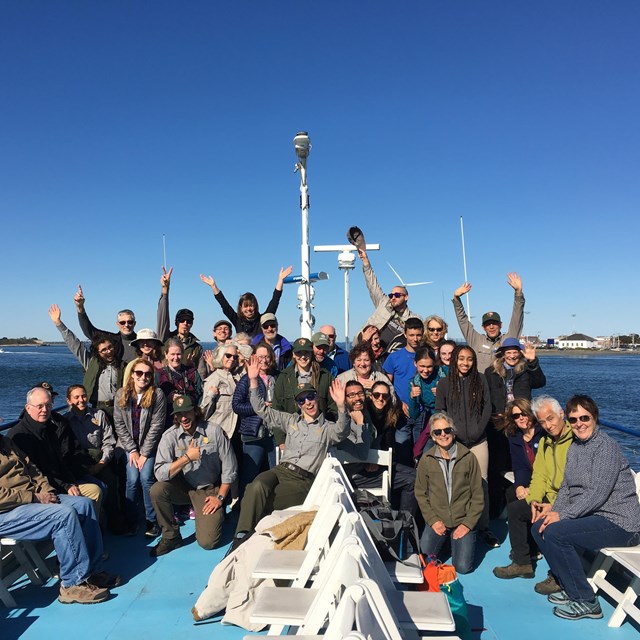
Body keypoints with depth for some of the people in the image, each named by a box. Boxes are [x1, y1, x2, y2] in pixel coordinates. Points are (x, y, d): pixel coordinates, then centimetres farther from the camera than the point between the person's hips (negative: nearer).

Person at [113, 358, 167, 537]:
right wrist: (133, 450, -8)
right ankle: (130, 521, 2)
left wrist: (144, 453, -12)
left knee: (146, 477, -16)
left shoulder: (157, 395, -11)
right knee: (132, 479, -14)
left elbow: (156, 426, -11)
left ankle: (152, 521, 0)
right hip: (129, 445, 2)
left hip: (149, 445, -2)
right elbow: (119, 424, -2)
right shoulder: (121, 394, -3)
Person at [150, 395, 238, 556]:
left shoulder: (214, 431, -13)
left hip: (210, 490, -2)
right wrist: (187, 457, -28)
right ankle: (171, 537, -5)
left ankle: (216, 517, 21)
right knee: (157, 490, -28)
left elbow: (229, 467, -6)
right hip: (183, 487, 2)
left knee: (207, 542, -15)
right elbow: (160, 473, -21)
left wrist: (220, 497, -5)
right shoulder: (170, 436, -11)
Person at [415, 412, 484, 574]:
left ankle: (457, 541, 21)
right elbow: (420, 493, 3)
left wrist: (468, 523, -8)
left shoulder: (468, 458, -8)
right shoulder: (426, 460, -4)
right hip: (437, 520, 1)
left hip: (463, 521, -1)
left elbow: (477, 494, -3)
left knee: (463, 567, -11)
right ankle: (443, 540, 20)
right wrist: (432, 520, -7)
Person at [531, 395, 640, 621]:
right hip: (591, 516, 9)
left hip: (620, 523, -9)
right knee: (540, 527, 2)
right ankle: (570, 587, 15)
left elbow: (598, 493, -23)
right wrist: (554, 510, -5)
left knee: (555, 533, -23)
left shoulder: (606, 446, -17)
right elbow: (566, 487, 13)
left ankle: (585, 601, -7)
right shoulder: (574, 447, 11)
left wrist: (562, 515, -21)